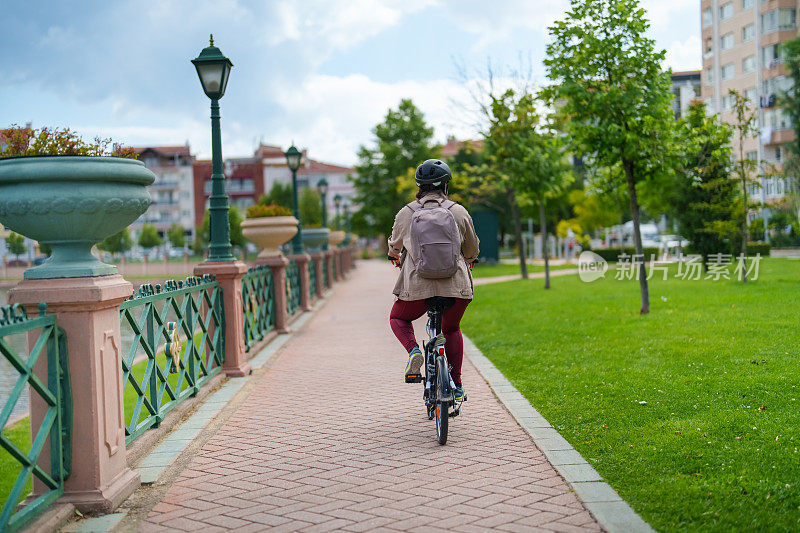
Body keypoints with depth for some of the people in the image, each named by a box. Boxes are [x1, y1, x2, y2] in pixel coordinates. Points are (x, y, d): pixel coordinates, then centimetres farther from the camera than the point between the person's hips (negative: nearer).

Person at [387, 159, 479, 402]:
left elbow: (395, 245, 24)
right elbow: (472, 248, 20)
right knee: (451, 329, 25)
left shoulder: (405, 213, 5)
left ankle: (413, 352, -4)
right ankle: (456, 385, 21)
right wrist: (469, 261, 44)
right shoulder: (459, 212, 5)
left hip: (418, 284, -1)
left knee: (398, 319, 25)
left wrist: (395, 257, 49)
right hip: (455, 284, 1)